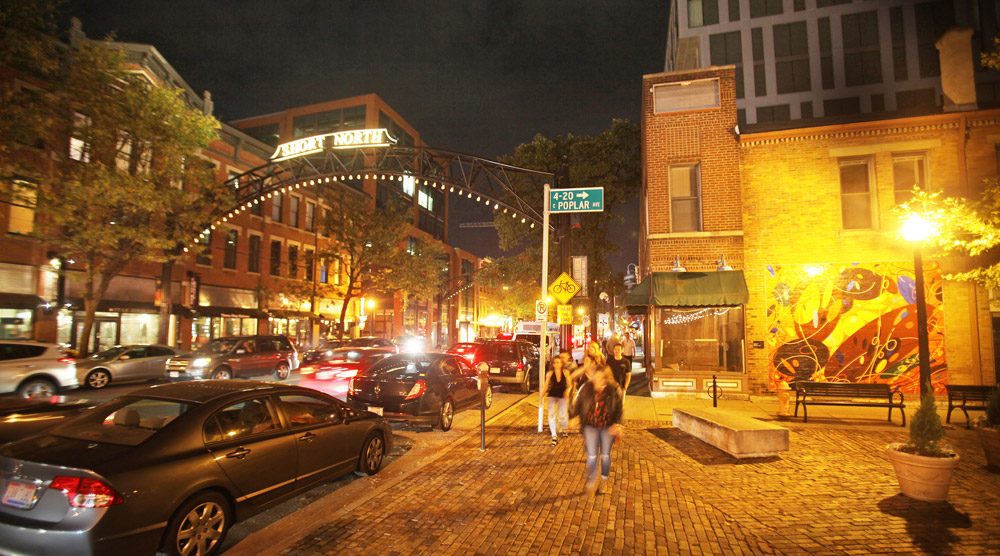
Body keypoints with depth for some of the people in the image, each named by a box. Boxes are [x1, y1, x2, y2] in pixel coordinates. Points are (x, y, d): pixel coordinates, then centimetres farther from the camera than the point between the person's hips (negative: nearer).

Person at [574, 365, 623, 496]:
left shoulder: (614, 391, -11)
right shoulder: (586, 388, -10)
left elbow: (619, 410, -1)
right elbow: (578, 405, 0)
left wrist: (616, 424, -15)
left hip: (608, 427, 1)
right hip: (590, 426, 0)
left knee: (605, 455, 11)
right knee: (592, 456, -5)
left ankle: (604, 481, 35)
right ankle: (591, 482, 20)